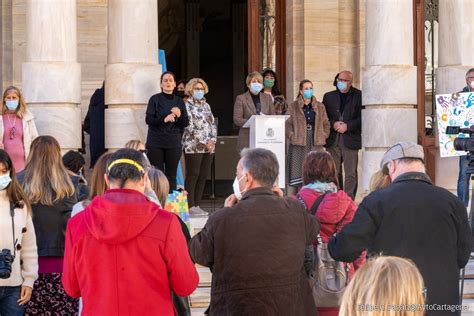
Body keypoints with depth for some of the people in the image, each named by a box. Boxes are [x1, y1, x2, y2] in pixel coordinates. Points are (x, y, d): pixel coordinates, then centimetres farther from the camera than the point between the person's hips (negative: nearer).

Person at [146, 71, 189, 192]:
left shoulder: (179, 101, 12)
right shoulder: (155, 99, 4)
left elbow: (186, 123, 8)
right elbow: (148, 119, -5)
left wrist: (179, 115, -13)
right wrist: (164, 119, -21)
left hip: (174, 144, 2)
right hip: (156, 143, -2)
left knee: (171, 175, 0)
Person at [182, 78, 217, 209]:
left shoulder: (206, 105, 18)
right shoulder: (187, 105, -3)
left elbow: (213, 124, 16)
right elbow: (190, 127, -12)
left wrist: (212, 140, -1)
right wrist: (204, 142, -14)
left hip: (209, 147, 6)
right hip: (193, 147, -6)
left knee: (203, 176, 5)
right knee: (192, 176, -7)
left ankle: (197, 204, 10)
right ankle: (190, 206, -4)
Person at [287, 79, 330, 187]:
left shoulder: (320, 107, 15)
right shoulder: (293, 107, 5)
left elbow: (326, 124, 17)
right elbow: (288, 124, 1)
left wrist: (323, 136, 4)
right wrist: (292, 136, -10)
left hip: (316, 145, 2)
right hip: (299, 146, -2)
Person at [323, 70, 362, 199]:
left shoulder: (358, 96, 1)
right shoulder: (328, 97, 14)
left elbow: (362, 117, -3)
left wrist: (347, 126, -11)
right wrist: (333, 124, -7)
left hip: (350, 140, -3)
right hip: (333, 140, 3)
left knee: (351, 173, -4)